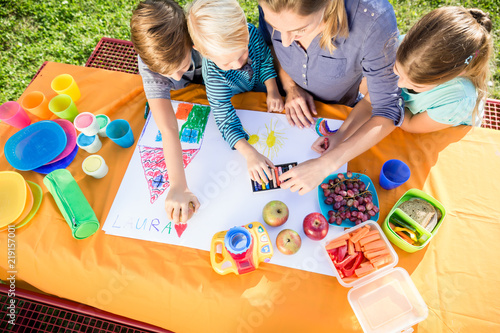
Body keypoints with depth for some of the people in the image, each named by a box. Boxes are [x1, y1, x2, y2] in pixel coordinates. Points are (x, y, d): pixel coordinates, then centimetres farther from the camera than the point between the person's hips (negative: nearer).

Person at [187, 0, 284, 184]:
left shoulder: (251, 32, -35)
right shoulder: (214, 74, -44)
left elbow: (266, 61, -14)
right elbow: (224, 116, -44)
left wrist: (272, 91, -23)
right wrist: (249, 152, -54)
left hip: (258, 85, 3)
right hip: (234, 100, -3)